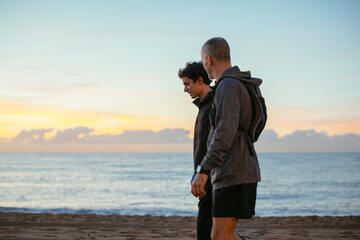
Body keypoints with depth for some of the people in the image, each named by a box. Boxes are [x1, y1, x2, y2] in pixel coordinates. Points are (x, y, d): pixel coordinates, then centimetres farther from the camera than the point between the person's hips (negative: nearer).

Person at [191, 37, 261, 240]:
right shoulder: (239, 85, 18)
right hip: (231, 173, 10)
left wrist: (204, 171, -33)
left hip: (234, 174, -10)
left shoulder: (228, 86, -14)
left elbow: (226, 132, -27)